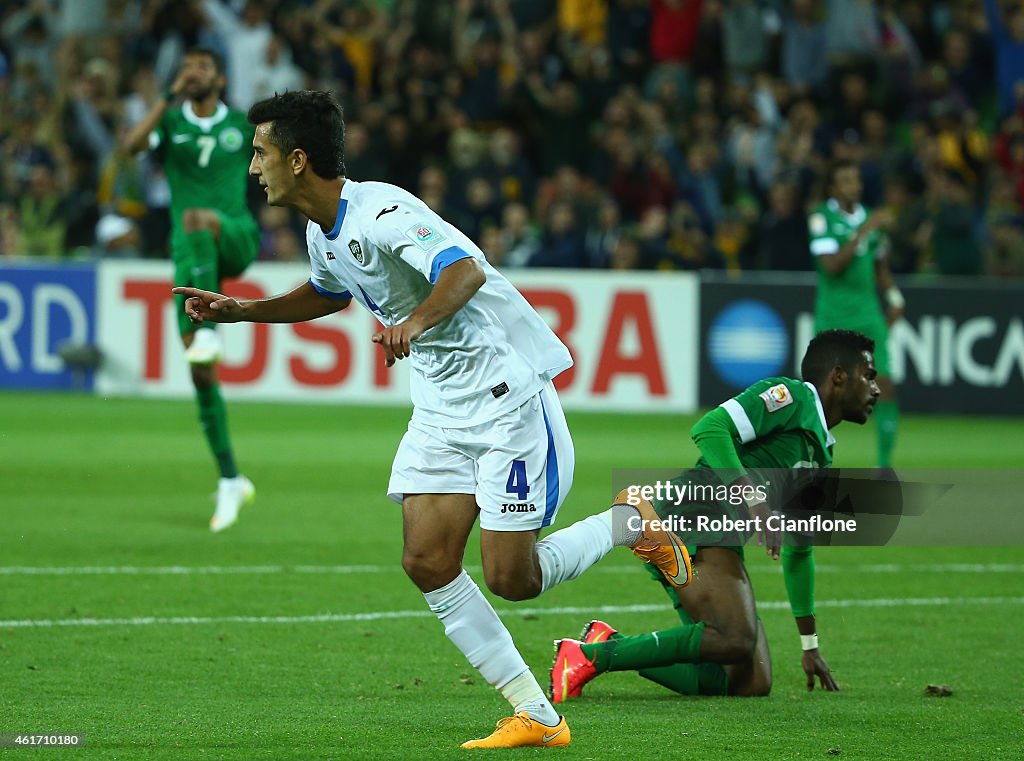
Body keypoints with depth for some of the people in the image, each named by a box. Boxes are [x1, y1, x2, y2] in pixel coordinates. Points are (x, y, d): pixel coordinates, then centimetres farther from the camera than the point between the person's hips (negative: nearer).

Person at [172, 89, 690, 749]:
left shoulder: (380, 212, -22)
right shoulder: (323, 234, 7)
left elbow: (467, 271, -37)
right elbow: (328, 294, 31)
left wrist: (416, 321, -55)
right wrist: (239, 310, 21)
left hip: (506, 389, -9)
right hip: (441, 404, 9)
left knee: (511, 579, -10)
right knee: (427, 563, -5)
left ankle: (630, 523, 18)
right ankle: (536, 717, 0)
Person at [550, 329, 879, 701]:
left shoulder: (820, 456, 26)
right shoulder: (789, 396, -2)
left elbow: (798, 552, 33)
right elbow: (709, 429, -17)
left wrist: (810, 645, 32)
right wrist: (755, 499, -25)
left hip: (718, 542, 9)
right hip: (691, 518, -9)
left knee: (752, 683, -3)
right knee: (737, 640, -29)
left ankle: (611, 644, 2)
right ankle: (591, 655, -22)